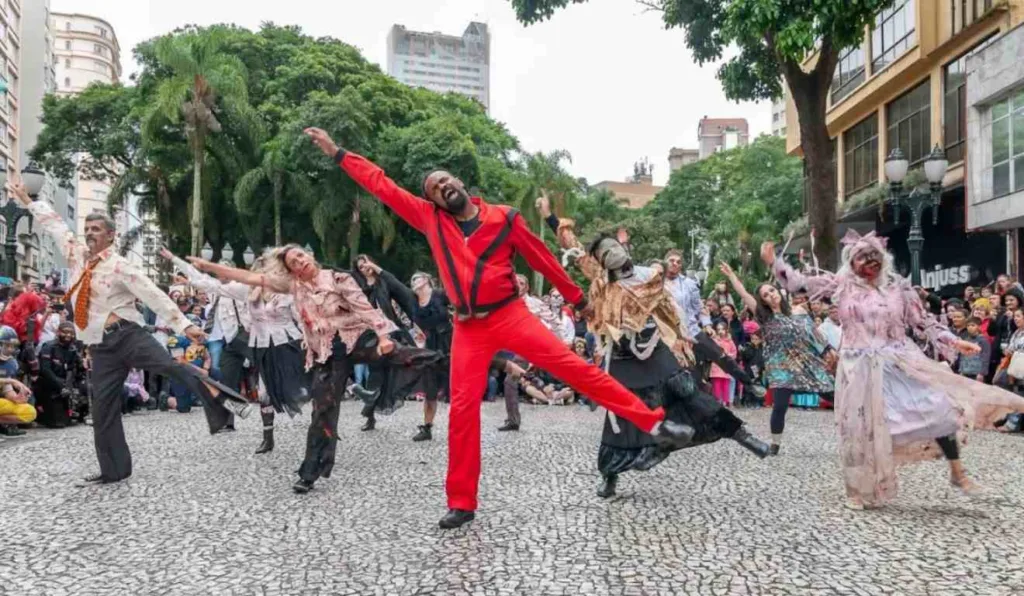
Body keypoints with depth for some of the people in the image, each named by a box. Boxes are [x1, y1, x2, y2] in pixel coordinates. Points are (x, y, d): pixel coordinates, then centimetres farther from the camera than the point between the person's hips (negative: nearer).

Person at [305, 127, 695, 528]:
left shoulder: (504, 218, 1)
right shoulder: (431, 219, 7)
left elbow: (541, 258, 10)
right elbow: (382, 186, 10)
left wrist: (578, 299, 16)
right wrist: (337, 154, 11)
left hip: (510, 315, -2)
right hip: (468, 328, 2)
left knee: (575, 368, -11)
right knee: (462, 407, -1)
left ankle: (653, 423, -5)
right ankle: (461, 504, 10)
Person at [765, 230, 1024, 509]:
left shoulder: (897, 285, 1)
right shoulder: (841, 285, 0)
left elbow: (923, 321, 3)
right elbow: (801, 282, -2)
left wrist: (954, 342, -5)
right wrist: (773, 262, -10)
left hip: (901, 362, 1)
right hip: (861, 369, -1)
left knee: (940, 408, -10)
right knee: (863, 428, 4)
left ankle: (957, 472, 11)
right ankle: (863, 491, 22)